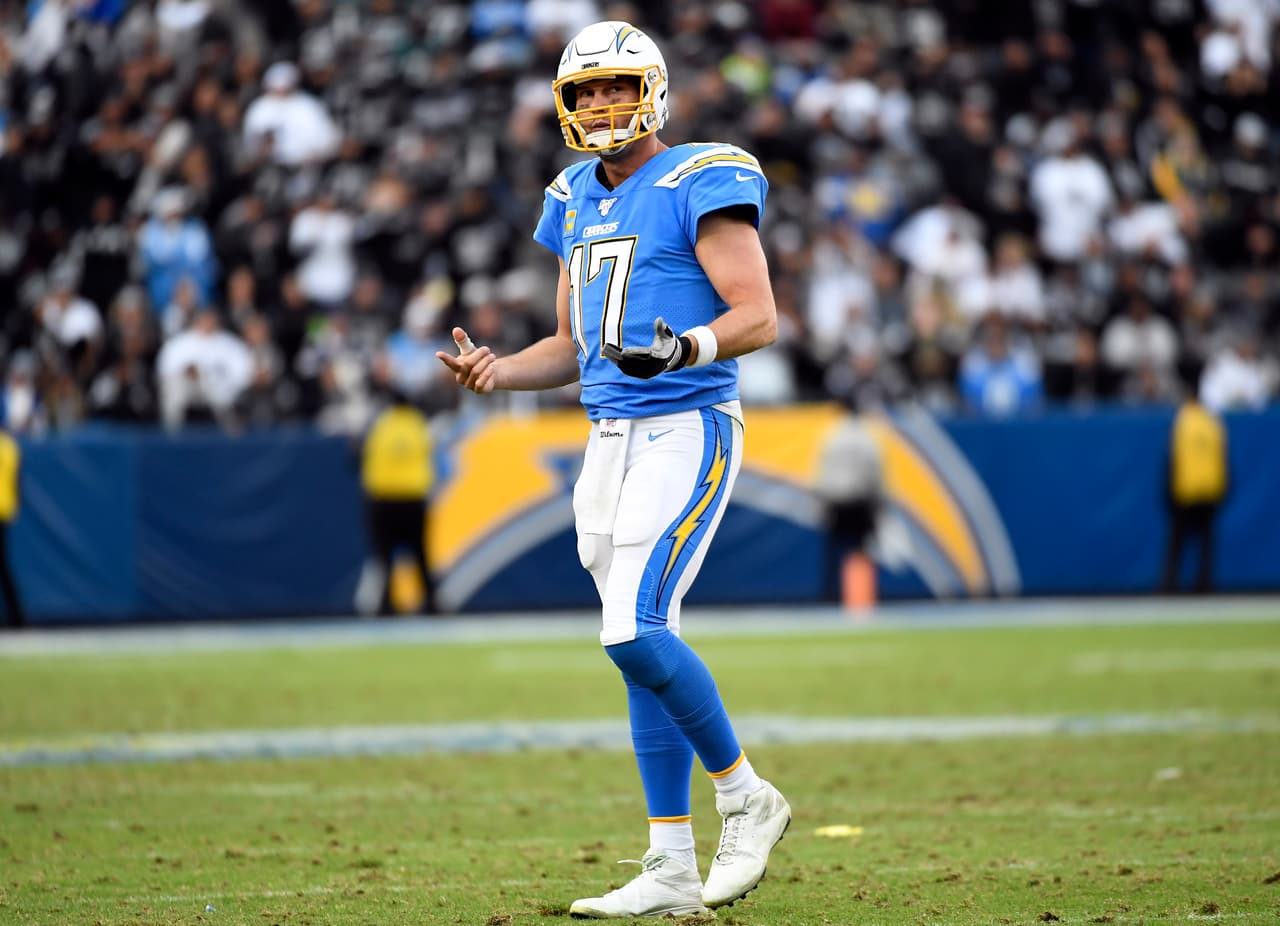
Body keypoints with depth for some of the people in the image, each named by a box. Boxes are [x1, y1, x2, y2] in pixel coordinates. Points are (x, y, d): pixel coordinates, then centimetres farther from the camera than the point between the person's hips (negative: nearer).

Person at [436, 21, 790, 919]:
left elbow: (759, 316, -14)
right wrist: (495, 371, 2)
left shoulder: (701, 187, -8)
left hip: (686, 431, -8)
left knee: (636, 633, -18)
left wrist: (685, 349, -32)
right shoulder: (578, 203, 15)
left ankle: (746, 798, 2)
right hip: (612, 440, 8)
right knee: (645, 651, 7)